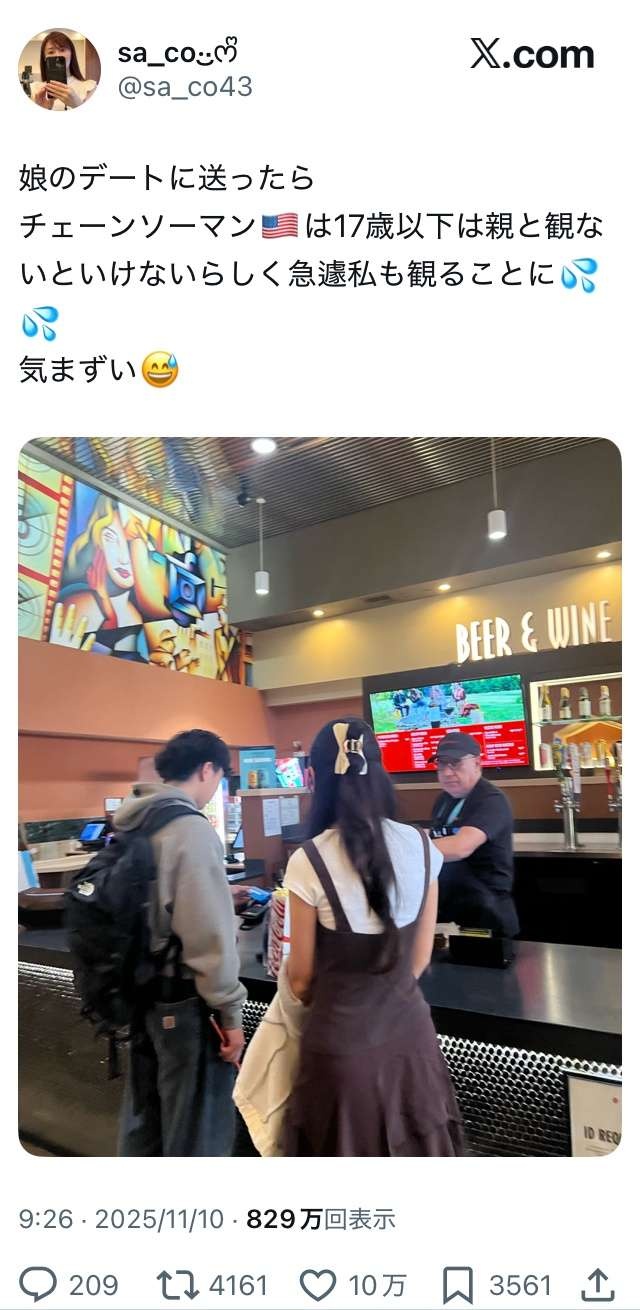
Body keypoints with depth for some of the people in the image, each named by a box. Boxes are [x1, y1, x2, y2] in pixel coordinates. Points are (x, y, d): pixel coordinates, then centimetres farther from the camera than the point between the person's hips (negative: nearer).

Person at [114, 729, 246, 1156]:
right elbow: (210, 936, -23)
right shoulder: (193, 830, -22)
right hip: (183, 1001, -8)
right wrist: (230, 1012, -14)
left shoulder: (131, 825, 2)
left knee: (143, 1112, 23)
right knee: (196, 1127, 8)